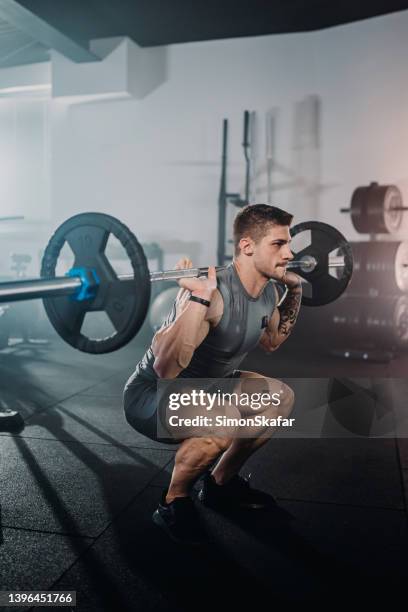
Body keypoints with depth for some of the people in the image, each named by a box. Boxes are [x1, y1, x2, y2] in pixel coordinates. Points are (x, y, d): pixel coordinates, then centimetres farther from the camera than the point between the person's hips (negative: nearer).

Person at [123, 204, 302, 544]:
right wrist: (198, 299, -47)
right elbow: (165, 368, -40)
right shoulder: (214, 294, -32)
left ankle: (221, 483, 21)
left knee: (280, 398, 9)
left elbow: (271, 341, 18)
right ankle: (173, 503, -5)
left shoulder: (268, 292, -3)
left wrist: (295, 290, 11)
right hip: (151, 396, -9)